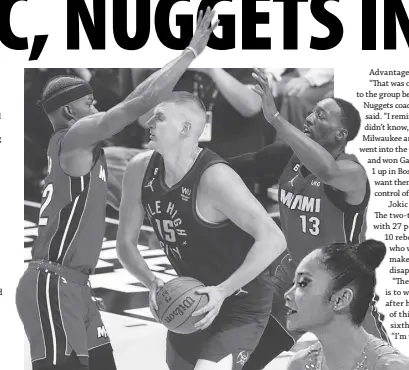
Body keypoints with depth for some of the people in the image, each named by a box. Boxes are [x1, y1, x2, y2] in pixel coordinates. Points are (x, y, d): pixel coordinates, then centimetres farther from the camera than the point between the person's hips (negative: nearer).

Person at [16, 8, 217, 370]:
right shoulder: (74, 138, -9)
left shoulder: (81, 145, 17)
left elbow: (132, 106, 23)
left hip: (75, 284, 10)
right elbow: (141, 102, -14)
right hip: (52, 285, -10)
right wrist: (193, 50, -7)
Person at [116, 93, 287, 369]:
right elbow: (126, 243, 1)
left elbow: (273, 240, -32)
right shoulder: (140, 170, -8)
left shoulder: (215, 178, -28)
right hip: (194, 298, 8)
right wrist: (152, 283, -16)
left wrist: (223, 291, -33)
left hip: (241, 304, -7)